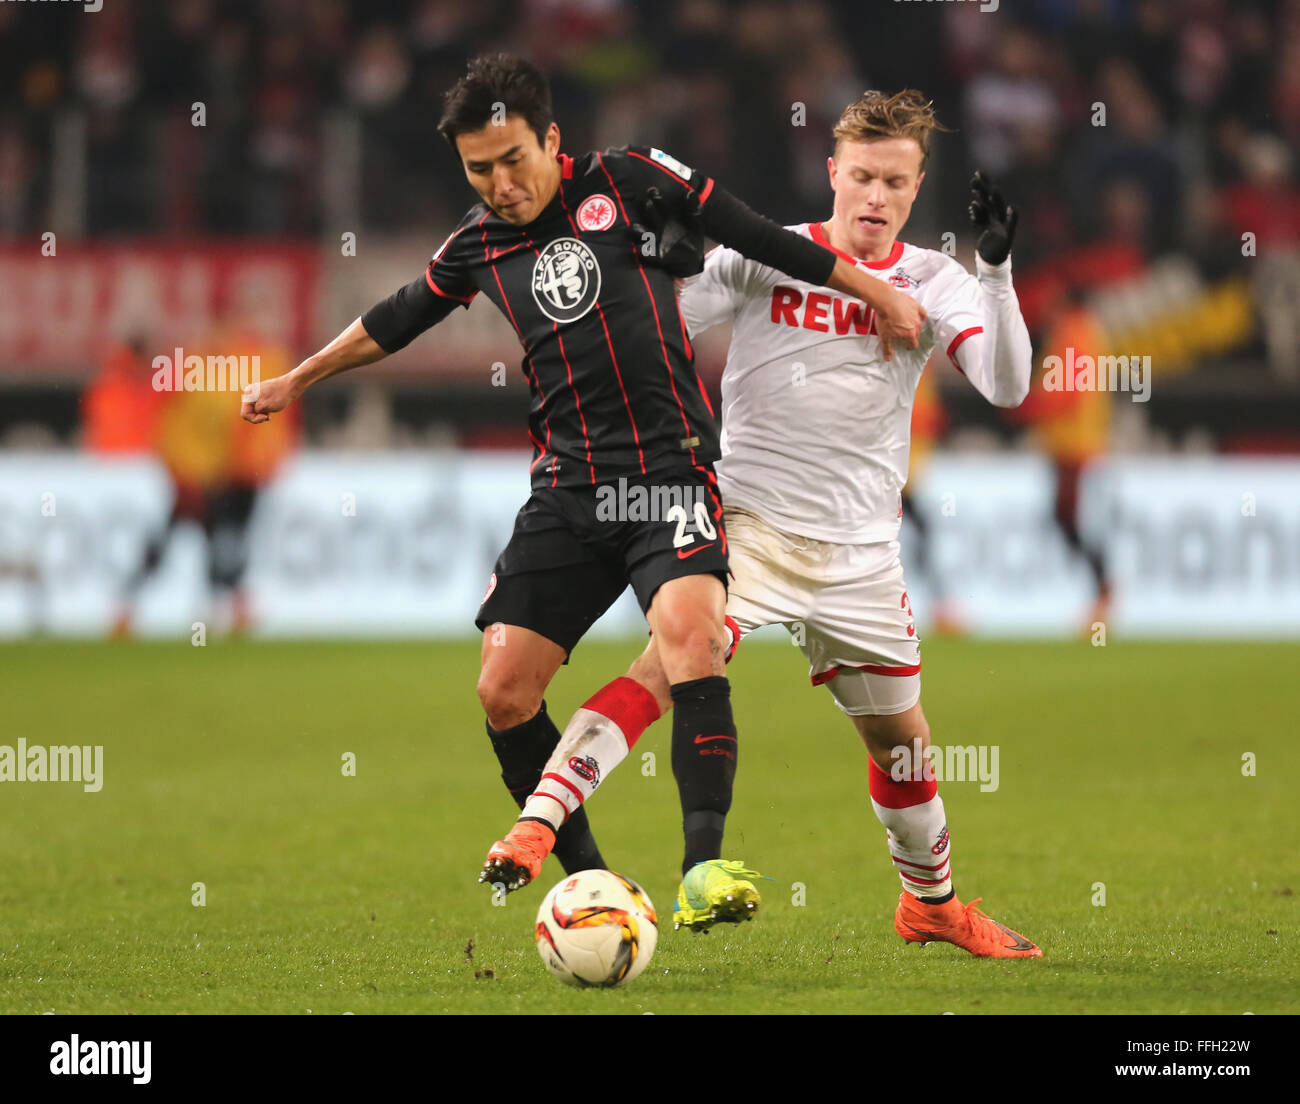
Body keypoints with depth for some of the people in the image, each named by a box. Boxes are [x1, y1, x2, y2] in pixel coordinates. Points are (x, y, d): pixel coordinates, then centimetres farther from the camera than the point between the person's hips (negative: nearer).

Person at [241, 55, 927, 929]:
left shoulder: (633, 184, -1)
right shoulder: (478, 247, 10)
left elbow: (761, 237, 5)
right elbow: (395, 321, 27)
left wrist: (875, 291, 9)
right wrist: (294, 382, 37)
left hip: (669, 471, -5)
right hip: (566, 489, 5)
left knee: (689, 634, -29)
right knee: (504, 692, -3)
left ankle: (705, 864, -33)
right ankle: (586, 876, 13)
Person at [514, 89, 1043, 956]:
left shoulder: (933, 283, 3)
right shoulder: (768, 257, -1)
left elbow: (1007, 387, -11)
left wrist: (996, 271, -22)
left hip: (860, 551, 3)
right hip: (750, 520, -3)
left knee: (902, 737, 13)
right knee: (670, 664, -27)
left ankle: (933, 902, 34)